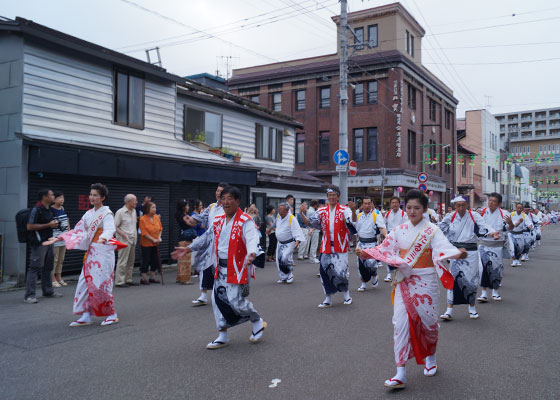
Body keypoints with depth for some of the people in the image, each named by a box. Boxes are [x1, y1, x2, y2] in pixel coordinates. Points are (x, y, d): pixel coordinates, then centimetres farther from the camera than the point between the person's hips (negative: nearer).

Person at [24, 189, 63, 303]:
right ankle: (29, 295, -6)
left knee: (48, 267, 16)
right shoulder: (36, 210, -13)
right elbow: (29, 226, -18)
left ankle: (48, 291, 27)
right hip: (38, 243, -9)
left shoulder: (50, 210, 14)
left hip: (48, 241, 9)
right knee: (35, 268, -9)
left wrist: (54, 224, 9)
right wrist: (48, 225, -17)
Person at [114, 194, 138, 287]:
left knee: (131, 261, 12)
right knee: (122, 262, -7)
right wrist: (123, 234, -20)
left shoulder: (134, 211, 13)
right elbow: (115, 226, -11)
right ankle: (119, 281, -2)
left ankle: (128, 280, 21)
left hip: (133, 240, 8)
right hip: (124, 240, -8)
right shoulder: (120, 212, -10)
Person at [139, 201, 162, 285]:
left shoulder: (157, 217, 5)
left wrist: (159, 237, -5)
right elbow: (144, 233, -16)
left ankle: (152, 277, 22)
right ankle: (144, 278, 8)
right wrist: (153, 239, -17)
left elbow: (160, 228, 11)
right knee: (146, 261, -2)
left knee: (155, 260, 10)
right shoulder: (143, 219, -13)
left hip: (155, 244, 6)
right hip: (146, 244, -6)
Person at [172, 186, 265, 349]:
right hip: (221, 268, 7)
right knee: (218, 299, 8)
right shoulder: (219, 221, 11)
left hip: (238, 268, -7)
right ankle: (223, 336, 23)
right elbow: (207, 237, 22)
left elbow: (252, 239, -29)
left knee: (237, 301, -7)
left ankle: (258, 322, 23)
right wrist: (187, 249, 21)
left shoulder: (245, 221, -13)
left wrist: (251, 253, -50)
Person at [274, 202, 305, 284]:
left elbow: (297, 231, -25)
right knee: (279, 261, 6)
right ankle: (283, 277, 21)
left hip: (289, 243, -7)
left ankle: (290, 274, -2)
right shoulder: (279, 216, 1)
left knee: (285, 258, -24)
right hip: (280, 243, 7)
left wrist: (297, 241, -38)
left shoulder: (292, 219, -20)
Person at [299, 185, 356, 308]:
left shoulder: (344, 210, -4)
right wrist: (301, 214, -10)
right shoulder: (322, 211, 8)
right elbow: (310, 222, 6)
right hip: (326, 246, 4)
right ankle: (328, 299, 18)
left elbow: (353, 222, -19)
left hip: (340, 246, -4)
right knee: (324, 270, 4)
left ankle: (346, 295, 22)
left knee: (341, 271, -5)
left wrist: (353, 211, -38)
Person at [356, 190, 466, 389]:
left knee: (428, 321, 9)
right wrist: (365, 253, -10)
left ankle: (430, 357, 41)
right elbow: (385, 249, 5)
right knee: (401, 322, -5)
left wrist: (458, 253, -41)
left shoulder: (432, 230, -5)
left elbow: (444, 248, -20)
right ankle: (401, 374, -2)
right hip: (404, 281, 2)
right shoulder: (399, 230, 4)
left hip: (425, 281, -2)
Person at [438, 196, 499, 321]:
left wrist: (493, 232, -33)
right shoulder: (450, 217, 6)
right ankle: (449, 310, 3)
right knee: (453, 279, -2)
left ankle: (472, 308, 26)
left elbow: (484, 226, -14)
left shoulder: (474, 216, -1)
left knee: (472, 279, 4)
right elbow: (440, 227, 0)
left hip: (471, 251, -1)